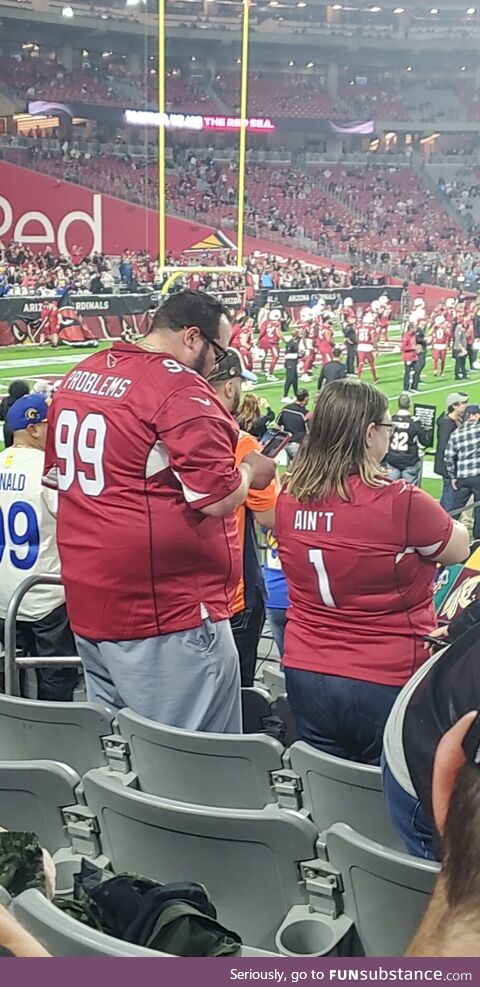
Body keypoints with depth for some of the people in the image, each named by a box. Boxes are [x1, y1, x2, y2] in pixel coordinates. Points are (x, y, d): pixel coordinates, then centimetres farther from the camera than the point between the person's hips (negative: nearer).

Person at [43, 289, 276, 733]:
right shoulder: (181, 389, -15)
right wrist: (251, 470, 1)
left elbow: (57, 477, 20)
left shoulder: (80, 375, 10)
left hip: (87, 604, 9)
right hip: (167, 611, -9)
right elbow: (219, 497, -18)